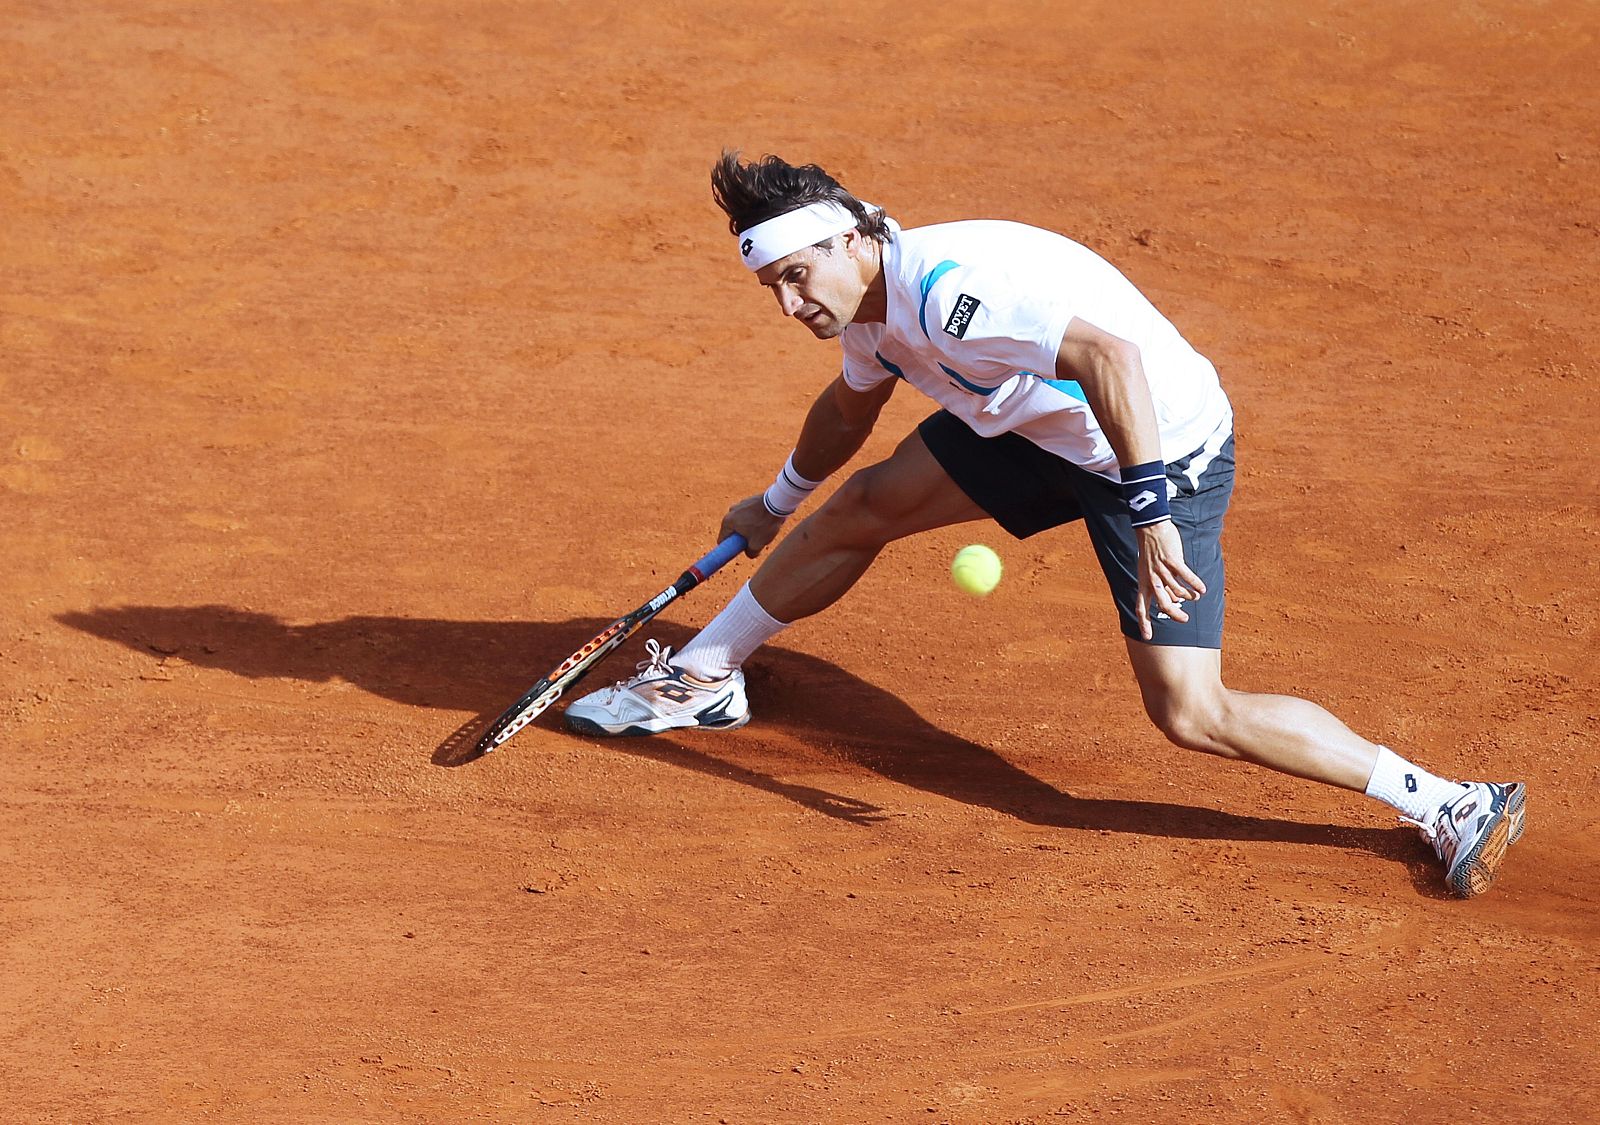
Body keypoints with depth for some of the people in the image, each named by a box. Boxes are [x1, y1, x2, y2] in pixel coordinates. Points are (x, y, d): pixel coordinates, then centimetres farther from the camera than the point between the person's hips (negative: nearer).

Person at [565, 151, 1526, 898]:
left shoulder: (946, 287, -32)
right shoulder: (871, 303, -1)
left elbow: (1111, 355, -44)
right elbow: (852, 404, 23)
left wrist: (1151, 516, -47)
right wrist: (778, 504, 39)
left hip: (1164, 448, -9)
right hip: (1040, 432, 9)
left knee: (1190, 713, -16)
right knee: (861, 511, 12)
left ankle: (1448, 806, -10)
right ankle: (700, 681, 33)